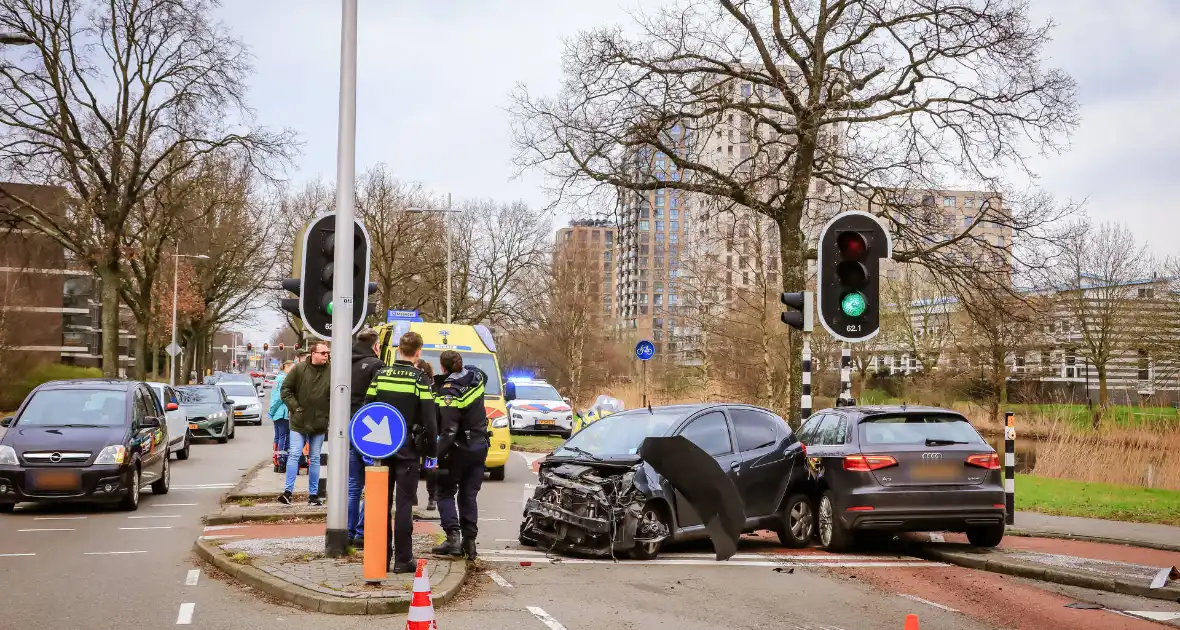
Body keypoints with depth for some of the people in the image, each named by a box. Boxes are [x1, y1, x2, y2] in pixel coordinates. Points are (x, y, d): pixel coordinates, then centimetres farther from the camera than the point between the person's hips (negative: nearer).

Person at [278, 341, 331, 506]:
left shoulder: (332, 372, -4)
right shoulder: (299, 369, -6)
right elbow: (285, 390, 0)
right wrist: (295, 407, -8)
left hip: (319, 424, 1)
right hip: (299, 422, -1)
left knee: (315, 459, 9)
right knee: (294, 455, -3)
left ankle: (313, 494, 14)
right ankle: (288, 491, 1)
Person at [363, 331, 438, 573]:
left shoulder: (380, 375, 4)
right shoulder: (420, 380, -8)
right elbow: (429, 420, -10)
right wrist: (431, 451, -1)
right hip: (408, 451, -4)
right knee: (404, 504, -1)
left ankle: (381, 556, 13)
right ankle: (403, 559, 0)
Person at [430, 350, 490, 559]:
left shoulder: (448, 391, -21)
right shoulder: (475, 376, -1)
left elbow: (449, 429, -25)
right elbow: (484, 376, 28)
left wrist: (438, 454, -23)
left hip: (459, 448, -6)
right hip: (480, 446, 6)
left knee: (445, 492, 8)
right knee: (469, 495, 12)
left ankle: (453, 536, -6)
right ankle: (470, 540, 7)